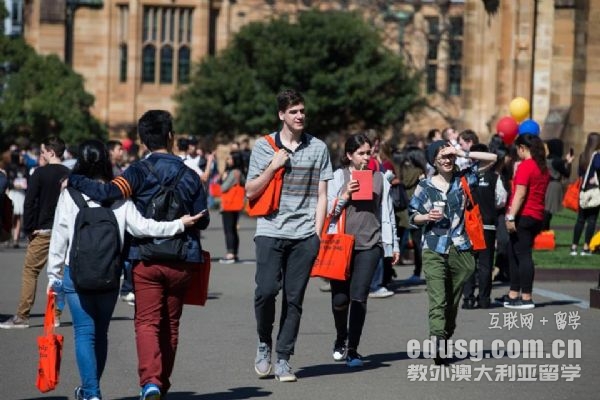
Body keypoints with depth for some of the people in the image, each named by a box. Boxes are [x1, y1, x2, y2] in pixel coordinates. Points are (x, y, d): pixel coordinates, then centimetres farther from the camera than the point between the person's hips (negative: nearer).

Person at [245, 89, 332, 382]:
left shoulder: (318, 148, 9)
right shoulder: (263, 147, 7)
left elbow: (321, 195, 10)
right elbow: (250, 192, 6)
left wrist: (317, 232, 1)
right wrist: (273, 166, -7)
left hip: (304, 234, 1)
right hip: (271, 230, -1)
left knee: (294, 298, 0)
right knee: (266, 290, -14)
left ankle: (283, 359, 7)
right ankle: (264, 343, 10)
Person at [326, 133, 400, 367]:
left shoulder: (379, 178, 10)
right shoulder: (339, 177, 5)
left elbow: (387, 213, 15)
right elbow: (329, 212, 4)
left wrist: (393, 245, 16)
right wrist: (345, 195, -11)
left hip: (370, 244, 0)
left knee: (358, 297, -9)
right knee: (340, 298, -2)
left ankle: (353, 350, -1)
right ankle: (341, 339, 26)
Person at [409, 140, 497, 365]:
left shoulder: (462, 179, 8)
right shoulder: (425, 187, 6)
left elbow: (491, 158, 5)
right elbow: (413, 216, 12)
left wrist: (462, 154, -4)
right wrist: (427, 217, -10)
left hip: (460, 250, 2)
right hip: (434, 251, -2)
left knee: (453, 302, 8)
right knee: (437, 300, -16)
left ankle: (445, 342, 19)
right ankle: (437, 341, -30)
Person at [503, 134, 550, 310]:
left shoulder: (525, 166, -12)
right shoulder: (543, 168, 13)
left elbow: (520, 194, -18)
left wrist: (511, 217, -18)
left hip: (524, 216, -9)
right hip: (537, 216, 9)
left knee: (522, 255, -7)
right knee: (514, 254, 16)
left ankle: (526, 298, -8)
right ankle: (514, 295, 20)